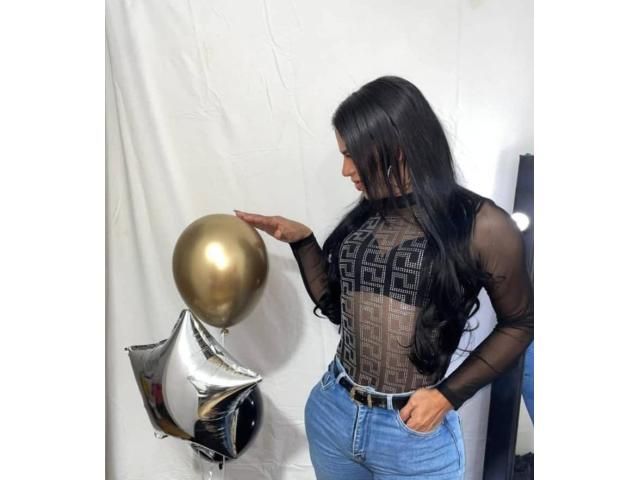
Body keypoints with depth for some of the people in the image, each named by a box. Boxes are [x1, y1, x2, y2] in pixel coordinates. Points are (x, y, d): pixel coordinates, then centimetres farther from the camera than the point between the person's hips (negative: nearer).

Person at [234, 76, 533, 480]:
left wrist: (450, 394, -9)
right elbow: (338, 307, 8)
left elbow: (519, 323, -2)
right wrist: (301, 240, -2)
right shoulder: (364, 216, 0)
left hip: (415, 435, -4)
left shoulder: (481, 225, -13)